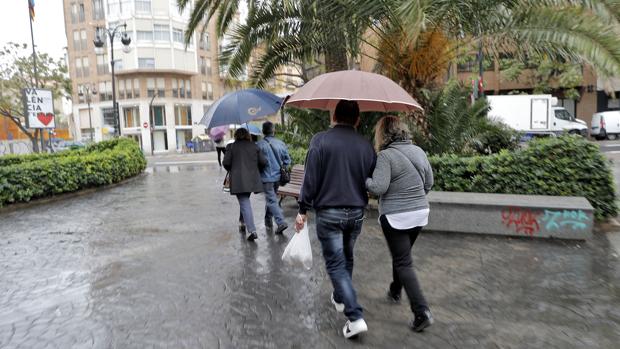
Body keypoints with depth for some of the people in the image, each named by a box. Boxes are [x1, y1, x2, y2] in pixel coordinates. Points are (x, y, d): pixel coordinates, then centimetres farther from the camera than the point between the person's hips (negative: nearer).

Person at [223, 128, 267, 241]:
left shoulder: (231, 147, 0)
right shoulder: (254, 146, 8)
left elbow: (226, 163, -4)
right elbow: (263, 162, 4)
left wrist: (232, 170, 16)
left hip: (238, 180, -3)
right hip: (252, 179, 4)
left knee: (245, 203, -4)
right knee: (245, 201, 23)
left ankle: (252, 230, -13)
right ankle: (243, 223, 35)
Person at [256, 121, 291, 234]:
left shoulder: (259, 145, -13)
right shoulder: (281, 144, 1)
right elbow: (287, 160, 5)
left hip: (266, 177, -5)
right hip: (278, 176, 5)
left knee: (272, 200, -3)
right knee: (271, 198, 20)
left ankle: (281, 222, -14)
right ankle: (268, 221, 32)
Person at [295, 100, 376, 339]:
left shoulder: (320, 140, -10)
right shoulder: (366, 145, 2)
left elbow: (311, 178, -13)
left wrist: (303, 210, -6)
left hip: (329, 213, -4)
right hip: (356, 213, 5)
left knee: (335, 263, 2)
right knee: (347, 258, 23)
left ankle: (355, 317, -4)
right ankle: (340, 299, 42)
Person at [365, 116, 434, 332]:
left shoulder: (386, 155, -16)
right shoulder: (418, 151, 5)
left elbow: (378, 188, -20)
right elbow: (429, 183, 11)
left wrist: (364, 179, -3)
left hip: (395, 217, -7)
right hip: (420, 213, 7)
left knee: (404, 263, 1)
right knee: (401, 255, 24)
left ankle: (422, 312, -2)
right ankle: (395, 292, 42)